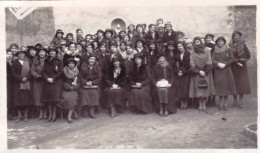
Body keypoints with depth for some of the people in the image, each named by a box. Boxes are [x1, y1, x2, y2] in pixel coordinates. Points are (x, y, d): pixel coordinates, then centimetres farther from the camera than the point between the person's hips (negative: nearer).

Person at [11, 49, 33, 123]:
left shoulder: (28, 62, 9)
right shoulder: (14, 63, 5)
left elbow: (31, 72, 4)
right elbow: (13, 73, -1)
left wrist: (26, 77, -12)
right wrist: (21, 78, -12)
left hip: (27, 84, 1)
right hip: (18, 84, -1)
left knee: (27, 99, 2)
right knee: (18, 100, -1)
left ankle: (26, 116, 11)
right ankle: (19, 116, 7)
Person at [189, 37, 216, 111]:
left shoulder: (206, 50, 3)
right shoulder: (193, 53, 6)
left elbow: (209, 63, -2)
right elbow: (192, 65, -2)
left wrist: (205, 71, -9)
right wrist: (199, 71, -13)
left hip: (206, 73, -1)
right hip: (197, 73, 1)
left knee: (205, 89, -2)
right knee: (198, 89, -2)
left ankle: (204, 104, 6)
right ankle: (200, 104, 6)